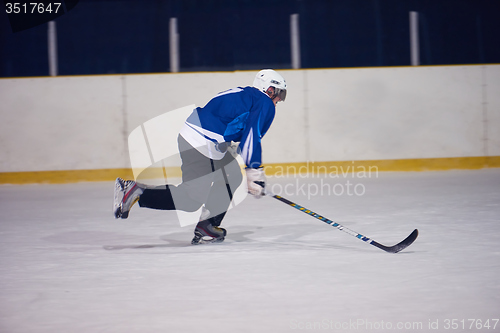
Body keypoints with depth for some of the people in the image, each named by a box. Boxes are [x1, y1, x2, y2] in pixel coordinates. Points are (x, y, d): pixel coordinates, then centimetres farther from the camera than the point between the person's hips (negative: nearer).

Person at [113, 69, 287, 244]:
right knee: (193, 200, -10)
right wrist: (255, 173, -14)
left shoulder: (243, 94, 26)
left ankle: (206, 228, 17)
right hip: (199, 144, -10)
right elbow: (251, 137, -13)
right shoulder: (265, 103, -1)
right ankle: (135, 190, -13)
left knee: (232, 177, 21)